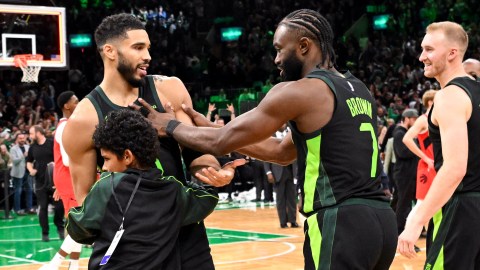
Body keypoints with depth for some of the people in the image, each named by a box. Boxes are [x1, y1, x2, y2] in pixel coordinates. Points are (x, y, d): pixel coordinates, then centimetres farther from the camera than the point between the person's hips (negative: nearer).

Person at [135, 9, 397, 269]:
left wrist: (170, 126, 17)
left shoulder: (296, 92, -7)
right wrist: (210, 127, 25)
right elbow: (282, 151, 25)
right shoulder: (357, 89, 18)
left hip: (340, 223, -8)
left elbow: (220, 143, -1)